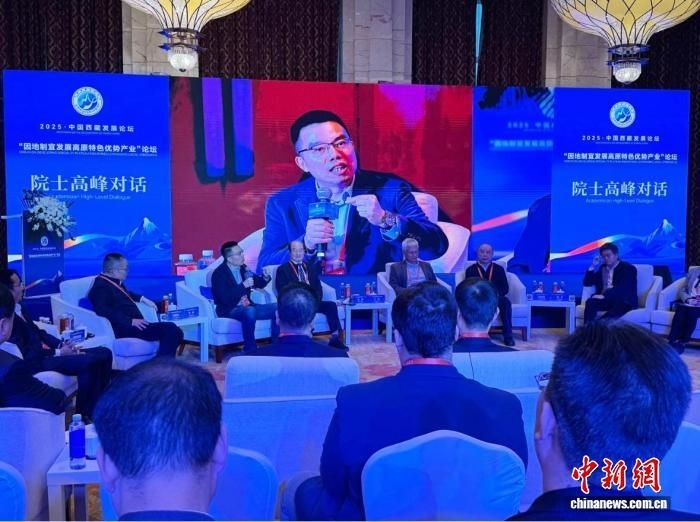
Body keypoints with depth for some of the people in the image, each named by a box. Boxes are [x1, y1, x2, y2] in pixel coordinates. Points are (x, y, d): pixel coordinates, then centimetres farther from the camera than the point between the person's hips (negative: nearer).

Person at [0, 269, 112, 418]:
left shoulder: (19, 308, 15)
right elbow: (25, 352, -20)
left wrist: (62, 344, 2)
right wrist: (58, 352, -16)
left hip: (47, 352, 10)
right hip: (35, 361, -10)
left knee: (104, 353, 0)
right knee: (88, 362, -30)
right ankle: (84, 413, -14)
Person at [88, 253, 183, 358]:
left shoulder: (114, 282, 19)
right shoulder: (101, 286, -10)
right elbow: (102, 310, -26)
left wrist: (143, 299, 26)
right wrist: (130, 321, -29)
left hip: (134, 324, 11)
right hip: (125, 327, -11)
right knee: (171, 330, -24)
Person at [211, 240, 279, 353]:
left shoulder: (242, 268, 7)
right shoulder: (219, 273, -13)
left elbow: (259, 284, 19)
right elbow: (225, 299, -23)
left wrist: (265, 277, -4)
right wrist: (243, 285, -27)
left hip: (247, 307, 7)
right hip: (229, 310, -7)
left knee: (276, 308, -7)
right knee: (249, 311, -38)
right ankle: (250, 349, -25)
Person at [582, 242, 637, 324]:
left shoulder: (628, 268, 0)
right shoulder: (602, 268, 18)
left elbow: (622, 288, -16)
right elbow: (587, 283, 16)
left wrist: (604, 295, -28)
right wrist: (593, 266, 3)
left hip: (625, 303, -5)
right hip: (607, 301, 5)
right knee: (590, 302, -28)